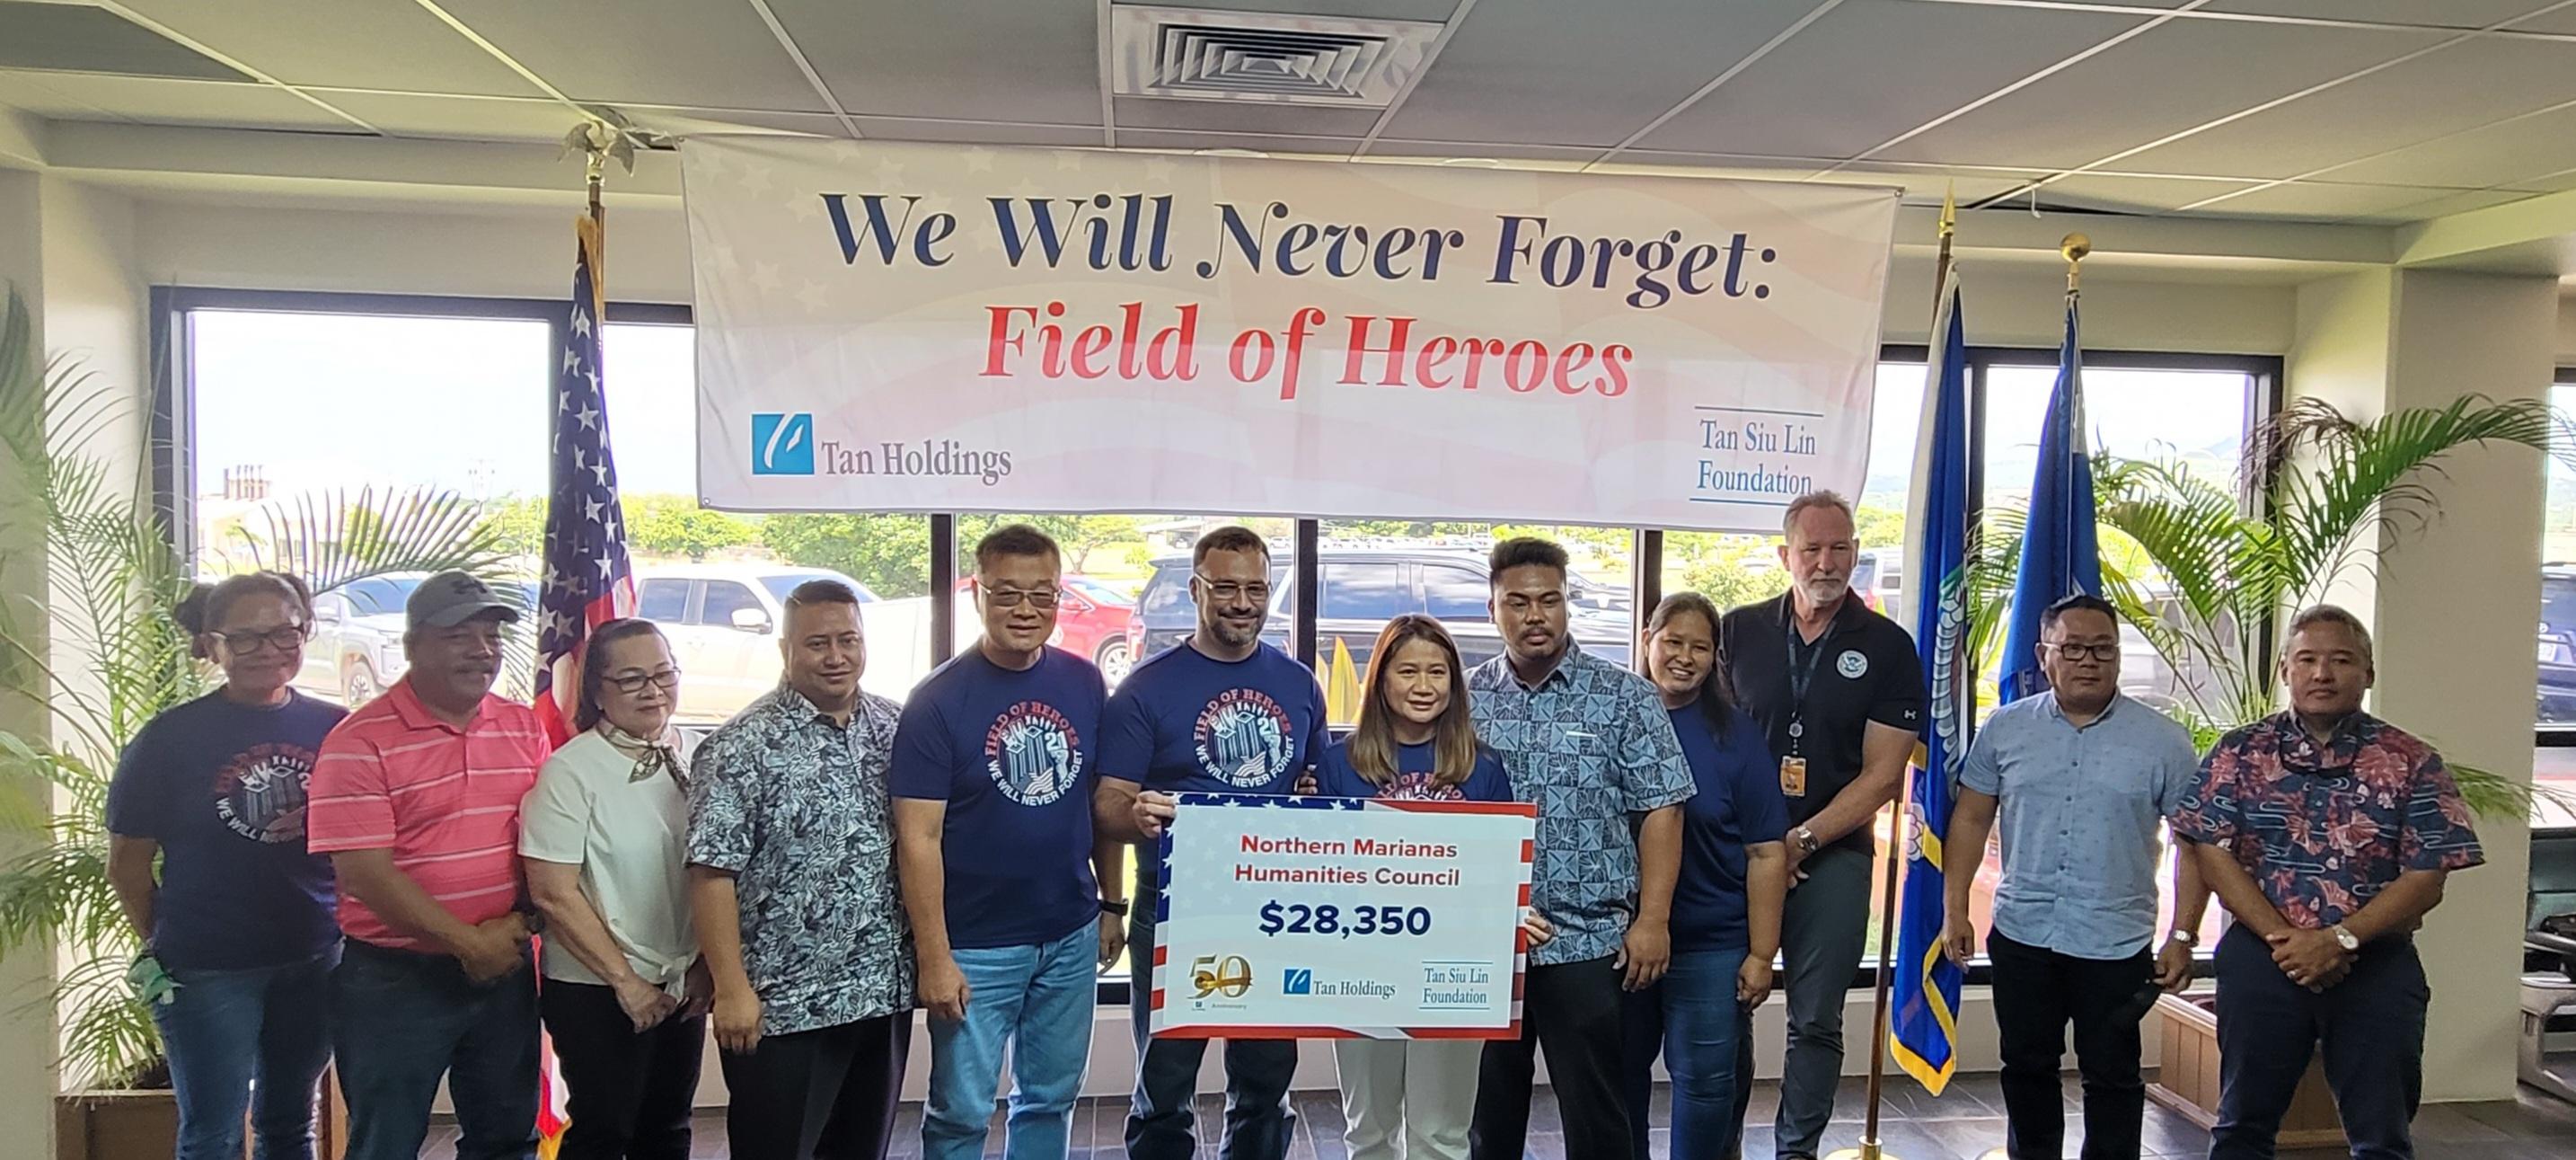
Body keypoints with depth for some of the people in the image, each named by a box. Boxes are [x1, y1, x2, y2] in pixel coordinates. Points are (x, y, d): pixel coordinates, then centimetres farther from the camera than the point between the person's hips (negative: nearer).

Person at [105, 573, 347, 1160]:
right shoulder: (170, 738, -7)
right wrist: (163, 945, 7)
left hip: (316, 962, 3)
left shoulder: (335, 730, 0)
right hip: (208, 972, -2)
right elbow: (127, 862, 0)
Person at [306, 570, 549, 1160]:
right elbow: (363, 872, -17)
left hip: (505, 970, 5)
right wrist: (470, 944, -17)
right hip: (394, 979, -4)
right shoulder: (360, 742, -12)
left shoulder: (526, 729, 5)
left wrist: (521, 922, -7)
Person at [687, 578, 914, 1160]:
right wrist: (732, 988, -17)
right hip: (782, 1006, -5)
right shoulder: (743, 746, -12)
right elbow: (712, 871, -14)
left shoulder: (893, 728, 5)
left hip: (886, 994, 6)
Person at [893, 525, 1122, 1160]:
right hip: (977, 947, -4)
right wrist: (934, 958, -16)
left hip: (1072, 938, 4)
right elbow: (918, 837, -14)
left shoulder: (1084, 683, 0)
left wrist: (1112, 905, 8)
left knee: (1052, 1097, 18)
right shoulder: (937, 701, -13)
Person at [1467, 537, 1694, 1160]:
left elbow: (1660, 811, -4)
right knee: (1488, 1104, 13)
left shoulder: (1625, 697, -3)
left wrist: (1652, 919, -10)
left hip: (1588, 941, -2)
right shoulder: (1466, 699, 5)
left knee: (1594, 1107, 5)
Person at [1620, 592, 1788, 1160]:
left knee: (1705, 1079, 5)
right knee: (1621, 1070, 13)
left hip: (1711, 943, -2)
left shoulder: (1737, 735, -3)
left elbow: (1766, 852, -4)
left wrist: (1761, 953, -7)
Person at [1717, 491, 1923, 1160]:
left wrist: (1799, 841, -12)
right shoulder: (1738, 631, 4)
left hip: (1834, 855, -1)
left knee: (1816, 1021, 5)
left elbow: (1881, 776, -3)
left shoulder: (1887, 647, 0)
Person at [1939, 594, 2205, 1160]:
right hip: (2021, 934, 2)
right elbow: (1971, 820, 7)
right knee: (2026, 1067, 15)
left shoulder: (2164, 741, -3)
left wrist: (2182, 936, -6)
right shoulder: (2005, 729, 2)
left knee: (2112, 1076, 9)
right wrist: (1956, 909, 1)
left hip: (2117, 943, -2)